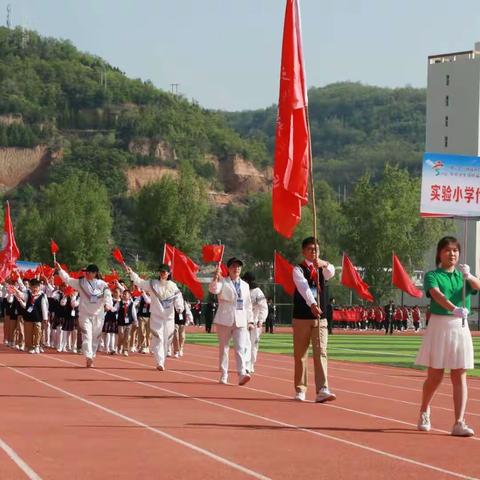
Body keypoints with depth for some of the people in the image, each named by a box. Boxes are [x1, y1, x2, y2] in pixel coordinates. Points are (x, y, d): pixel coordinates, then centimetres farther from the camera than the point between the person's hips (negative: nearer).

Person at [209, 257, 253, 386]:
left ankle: (242, 374, -19)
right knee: (224, 348, 4)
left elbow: (248, 305, 19)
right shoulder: (223, 282, 3)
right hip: (224, 320, -3)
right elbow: (213, 289, -18)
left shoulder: (245, 285, 17)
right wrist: (216, 276, -33)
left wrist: (250, 320, 12)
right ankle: (223, 376, 9)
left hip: (240, 321, 3)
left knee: (241, 348, -10)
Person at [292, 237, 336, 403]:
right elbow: (304, 287, -22)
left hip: (320, 317, 2)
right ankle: (300, 390, 16)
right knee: (300, 355, 4)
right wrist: (312, 304, -39)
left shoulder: (322, 269, 10)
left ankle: (322, 390, -18)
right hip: (302, 318, -2)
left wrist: (324, 264, -37)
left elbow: (331, 272, -15)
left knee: (321, 353, -9)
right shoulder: (298, 270, -3)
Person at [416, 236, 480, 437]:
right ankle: (424, 412, 31)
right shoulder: (432, 275, -1)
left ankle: (459, 423, -6)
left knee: (460, 376, -3)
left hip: (460, 327, 3)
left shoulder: (463, 276, 10)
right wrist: (455, 309, -39)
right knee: (435, 376, 5)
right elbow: (437, 294, -22)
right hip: (439, 326, -3)